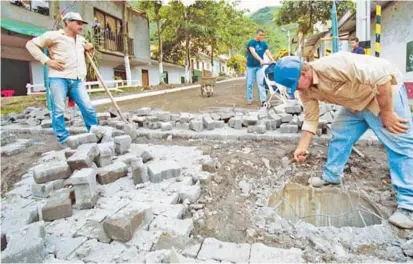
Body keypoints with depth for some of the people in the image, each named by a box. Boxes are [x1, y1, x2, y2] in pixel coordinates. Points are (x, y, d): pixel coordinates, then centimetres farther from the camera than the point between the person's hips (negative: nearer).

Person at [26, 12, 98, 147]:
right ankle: (64, 141, 4)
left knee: (89, 109, -3)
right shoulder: (54, 36, 3)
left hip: (77, 80, 5)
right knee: (58, 111, -4)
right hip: (59, 78, -5)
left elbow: (87, 47, 43)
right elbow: (31, 44, 3)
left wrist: (88, 47, 17)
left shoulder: (81, 39, 23)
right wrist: (47, 60, -7)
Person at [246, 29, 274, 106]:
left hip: (259, 66, 3)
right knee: (249, 83, 3)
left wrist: (273, 61, -20)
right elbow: (253, 53, -22)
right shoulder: (251, 42, -7)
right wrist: (261, 60, -37)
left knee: (261, 83, -5)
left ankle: (263, 100, -9)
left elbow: (268, 53, -2)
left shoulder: (264, 44, 8)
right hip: (251, 66, -3)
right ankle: (249, 99, 15)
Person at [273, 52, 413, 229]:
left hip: (385, 90, -7)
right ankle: (330, 179, 21)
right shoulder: (305, 90, -10)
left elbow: (381, 77, -34)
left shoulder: (333, 66, -36)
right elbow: (310, 119, -1)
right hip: (356, 103, 7)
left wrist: (386, 113, -26)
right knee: (339, 136, 5)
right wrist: (302, 147, -8)